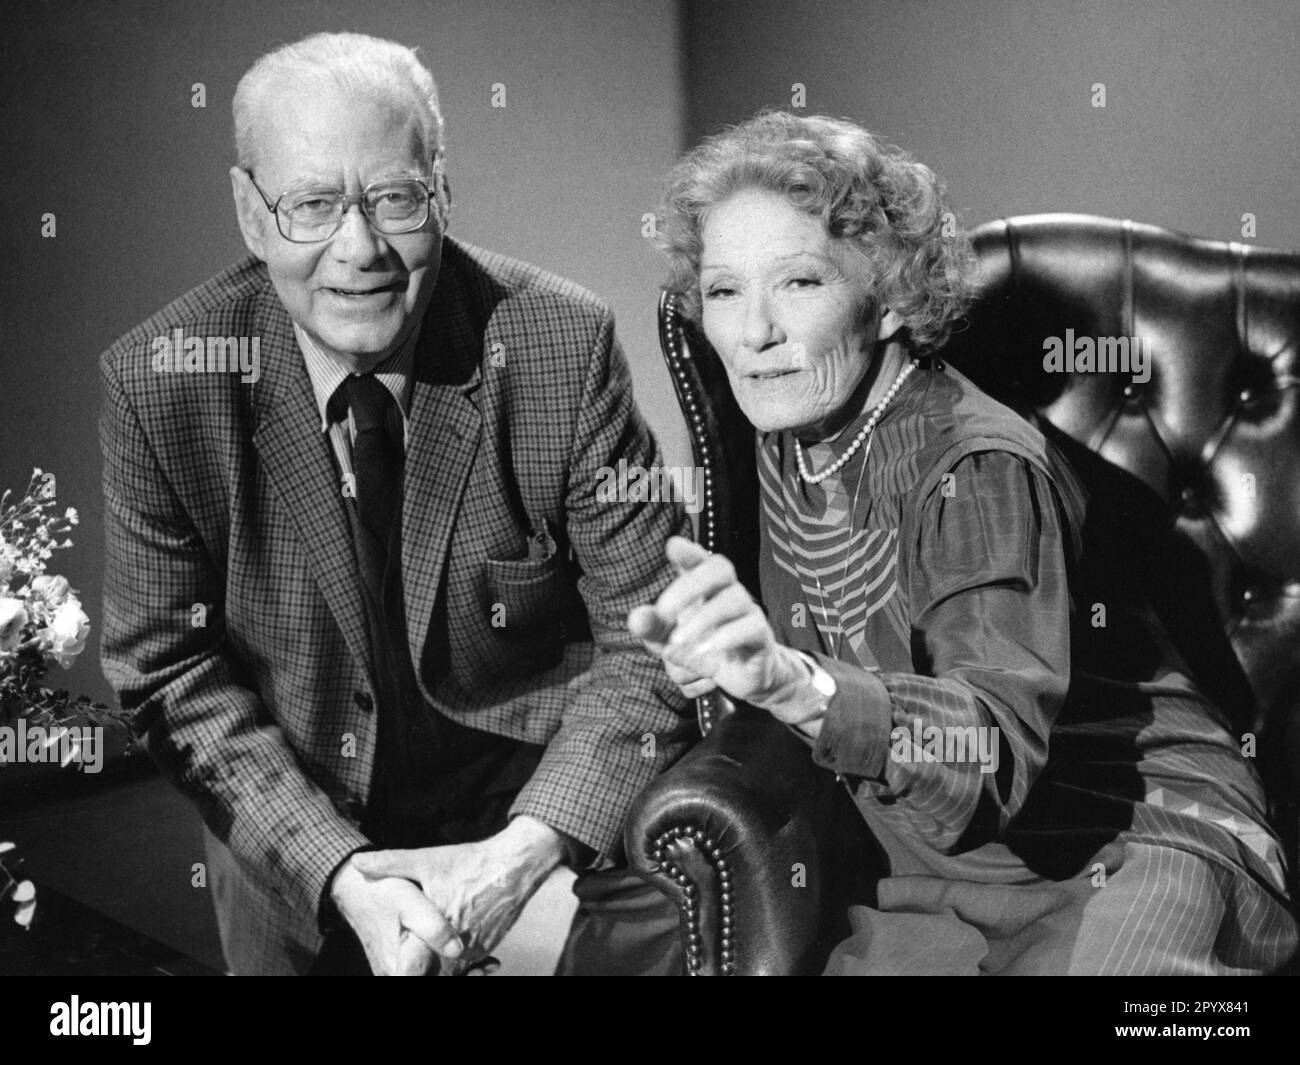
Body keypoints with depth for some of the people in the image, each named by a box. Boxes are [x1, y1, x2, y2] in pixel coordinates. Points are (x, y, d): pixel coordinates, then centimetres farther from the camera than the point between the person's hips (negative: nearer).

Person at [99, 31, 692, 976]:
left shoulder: (563, 345, -19)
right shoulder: (158, 383, -16)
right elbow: (171, 671, -11)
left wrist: (524, 849, -28)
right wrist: (343, 872, -23)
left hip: (531, 762, -1)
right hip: (290, 802, 1)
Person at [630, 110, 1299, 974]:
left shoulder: (982, 470, -20)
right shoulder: (789, 443, 1)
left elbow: (998, 748, -34)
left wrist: (794, 683, -50)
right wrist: (730, 659, -6)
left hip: (1139, 848, -5)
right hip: (950, 886, 6)